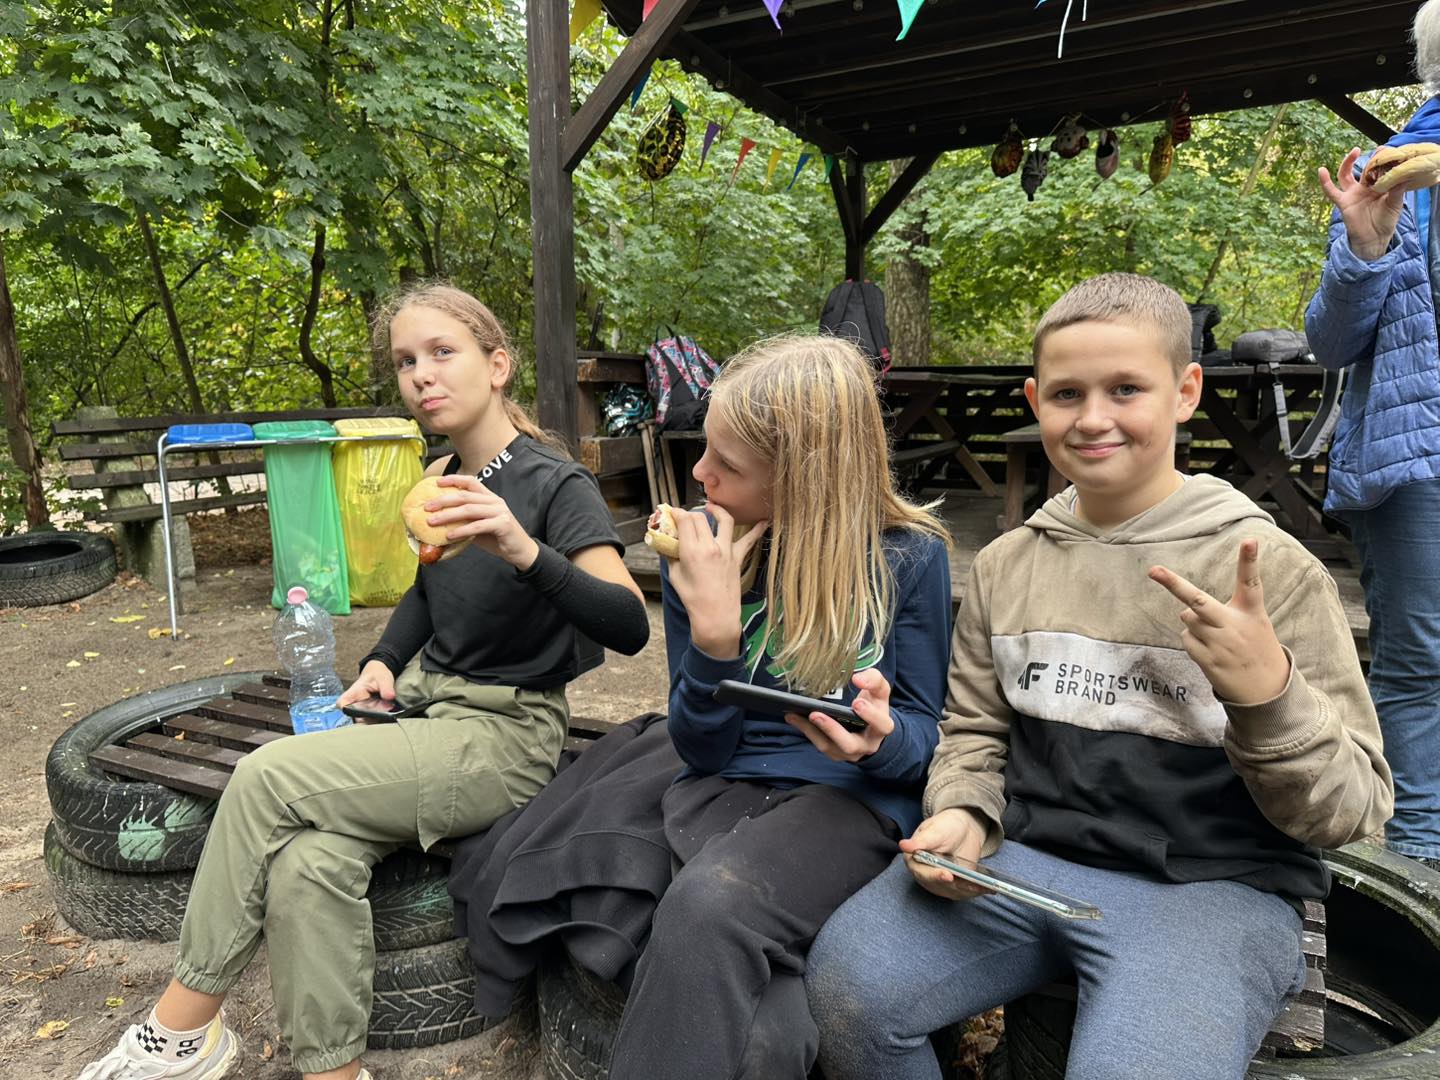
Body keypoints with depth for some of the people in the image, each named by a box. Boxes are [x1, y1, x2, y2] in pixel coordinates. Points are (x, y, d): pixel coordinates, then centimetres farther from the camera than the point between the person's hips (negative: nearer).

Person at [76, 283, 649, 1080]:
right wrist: (383, 661, 6)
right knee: (309, 863, -23)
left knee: (270, 774, -20)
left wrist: (524, 551, -42)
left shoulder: (557, 485, -14)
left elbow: (629, 627, -27)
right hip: (422, 708, 6)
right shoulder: (436, 483, 7)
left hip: (507, 736, -6)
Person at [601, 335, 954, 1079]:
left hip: (851, 794, -1)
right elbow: (701, 749, 1)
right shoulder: (700, 546, -1)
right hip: (724, 787, 2)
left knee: (708, 910, -32)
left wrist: (882, 739, -23)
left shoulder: (907, 555, -7)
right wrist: (714, 634, -19)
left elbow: (923, 731, 2)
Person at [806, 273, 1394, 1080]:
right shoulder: (1006, 564, 6)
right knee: (848, 981, -18)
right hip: (1024, 856, 3)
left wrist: (1268, 690, -22)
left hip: (1210, 885, -2)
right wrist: (961, 817, -7)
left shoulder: (1271, 568, -6)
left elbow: (1352, 812, -4)